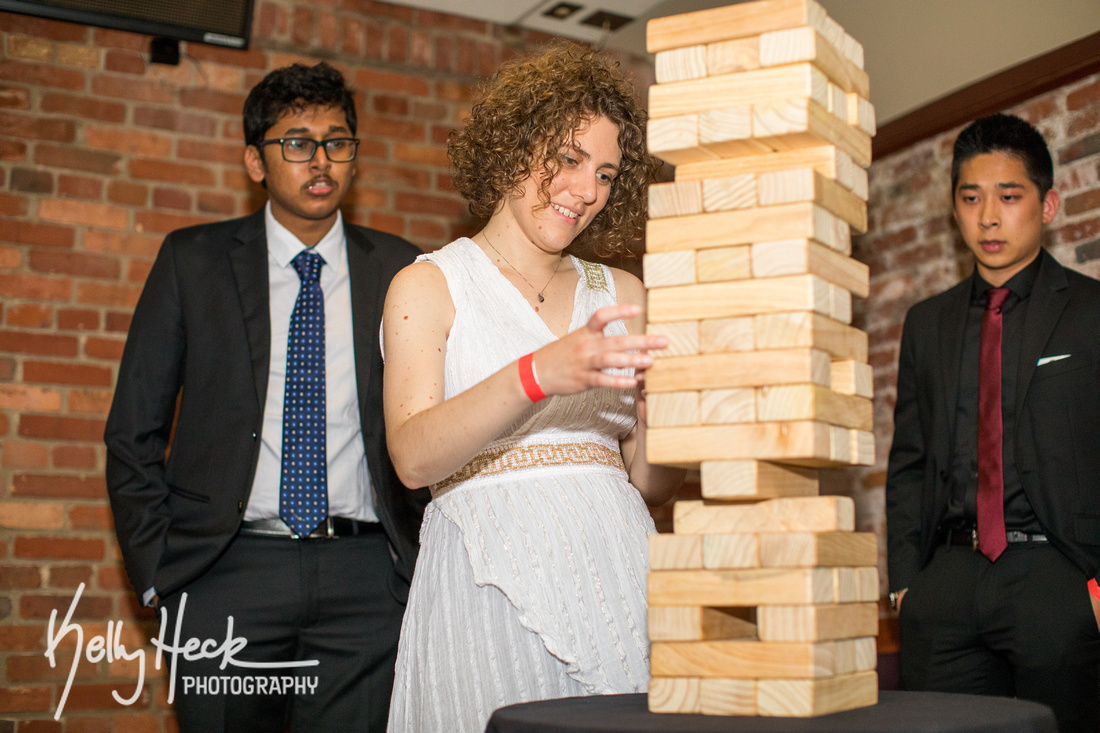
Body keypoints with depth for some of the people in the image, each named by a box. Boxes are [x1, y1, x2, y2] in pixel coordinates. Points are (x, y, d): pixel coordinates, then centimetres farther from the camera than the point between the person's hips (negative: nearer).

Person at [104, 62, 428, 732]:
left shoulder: (400, 270, 7)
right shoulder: (193, 261, 5)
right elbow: (133, 433, 7)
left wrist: (420, 555, 2)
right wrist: (157, 571, 0)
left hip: (365, 577, 1)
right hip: (227, 574, 0)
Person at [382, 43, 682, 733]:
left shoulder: (623, 294, 15)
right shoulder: (427, 285, 4)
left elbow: (650, 478, 13)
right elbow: (413, 456, -13)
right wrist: (537, 376, -27)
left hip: (615, 568, 4)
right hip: (490, 580, -3)